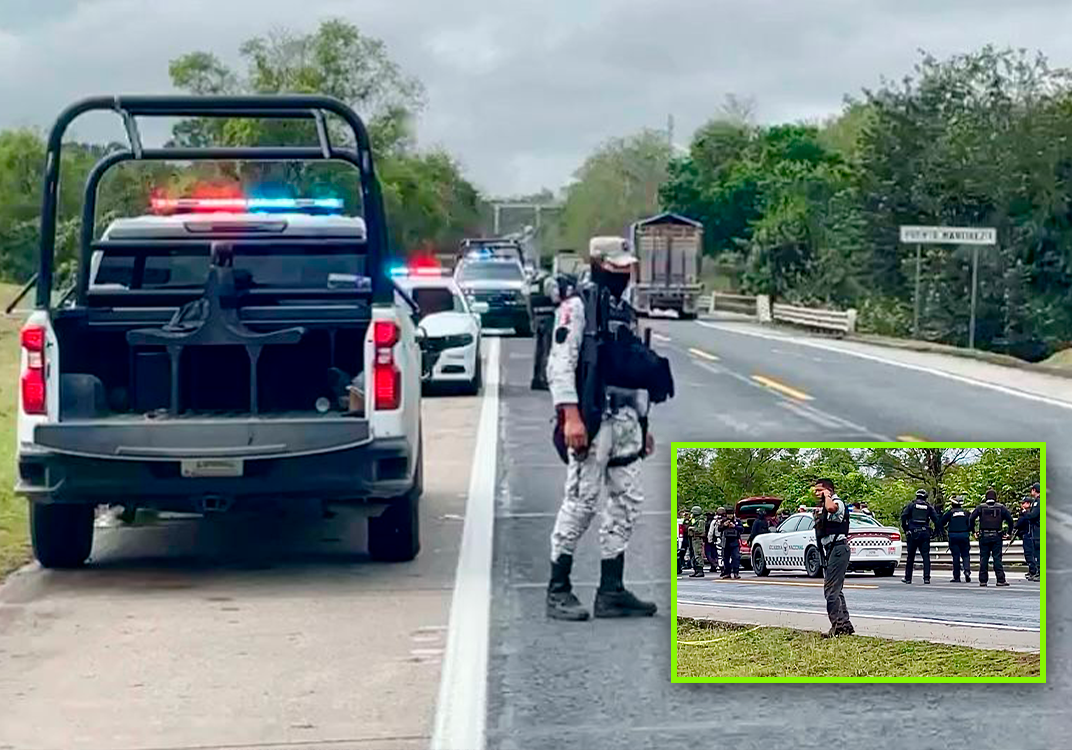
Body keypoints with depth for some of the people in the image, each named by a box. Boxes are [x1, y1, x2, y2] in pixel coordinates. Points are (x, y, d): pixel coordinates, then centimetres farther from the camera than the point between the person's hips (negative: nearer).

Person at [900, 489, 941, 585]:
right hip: (925, 533, 1)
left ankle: (908, 578, 11)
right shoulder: (929, 507, 10)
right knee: (926, 556, 1)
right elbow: (937, 520, 4)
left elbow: (903, 516, -6)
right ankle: (926, 578, -8)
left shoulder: (911, 505, 5)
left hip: (913, 533, -1)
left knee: (911, 556, 7)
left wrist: (905, 529, 2)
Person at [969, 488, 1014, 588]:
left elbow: (971, 518, -5)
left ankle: (983, 580, 4)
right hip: (996, 536, 0)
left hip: (984, 536, 0)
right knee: (997, 558, 0)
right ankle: (1001, 580, -5)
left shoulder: (981, 507, 1)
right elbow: (1010, 519, -4)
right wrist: (1010, 531, 6)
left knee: (983, 558, 5)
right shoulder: (1001, 507, 0)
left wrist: (972, 529, 5)